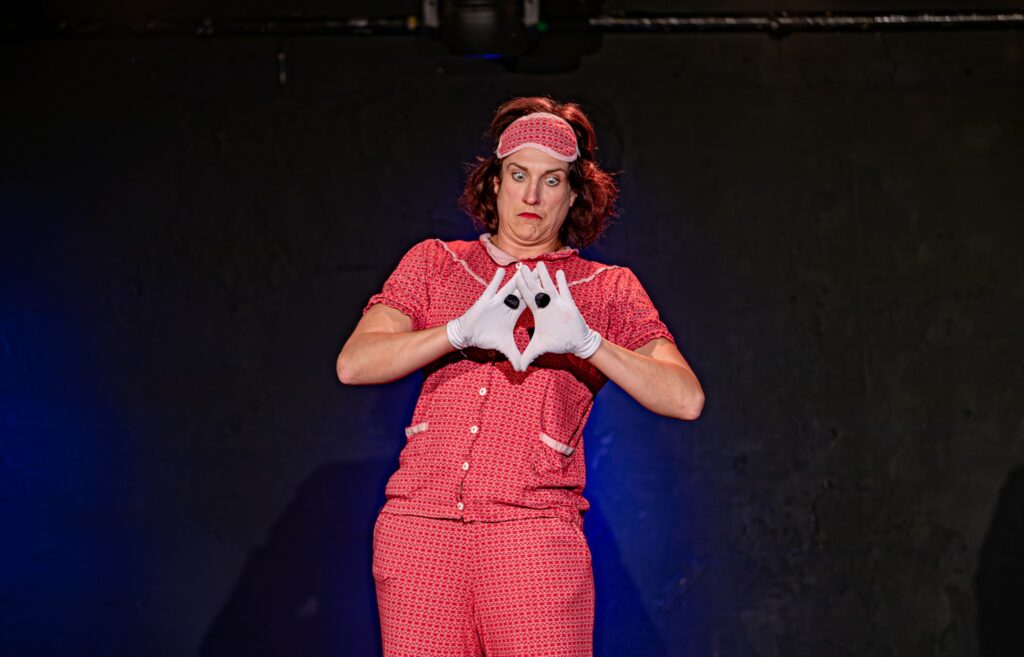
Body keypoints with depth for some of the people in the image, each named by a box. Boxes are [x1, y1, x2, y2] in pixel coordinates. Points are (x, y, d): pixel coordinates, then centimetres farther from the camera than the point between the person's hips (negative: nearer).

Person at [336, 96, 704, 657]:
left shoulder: (606, 289, 14)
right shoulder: (435, 264, 18)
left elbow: (685, 398, 1)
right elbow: (353, 363, 4)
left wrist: (585, 342, -14)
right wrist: (462, 331, -11)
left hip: (533, 532, -1)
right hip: (421, 525, 1)